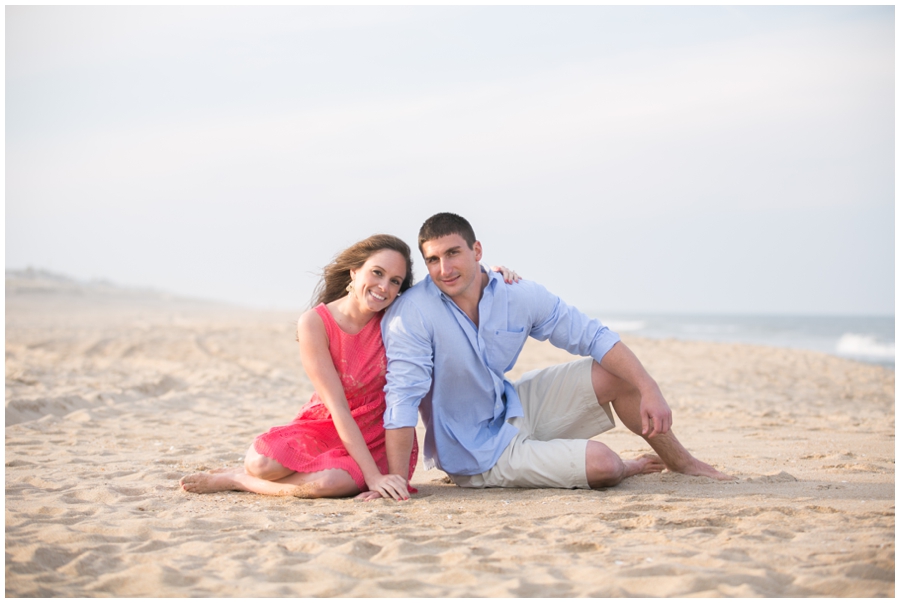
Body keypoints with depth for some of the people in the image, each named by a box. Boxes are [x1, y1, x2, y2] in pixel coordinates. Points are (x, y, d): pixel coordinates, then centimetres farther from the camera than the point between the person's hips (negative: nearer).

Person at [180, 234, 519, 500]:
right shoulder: (315, 323, -15)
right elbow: (337, 407, -18)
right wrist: (374, 476, -24)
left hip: (379, 440, 1)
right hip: (325, 428, -1)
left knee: (329, 483, -32)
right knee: (262, 462, -33)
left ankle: (239, 479, -5)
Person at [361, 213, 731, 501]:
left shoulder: (519, 296, -9)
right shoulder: (411, 315, -24)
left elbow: (593, 337, -5)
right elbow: (402, 400, -29)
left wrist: (650, 390, -15)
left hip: (515, 407, 6)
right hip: (480, 452, -6)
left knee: (617, 375, -4)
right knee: (599, 463, -23)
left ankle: (680, 461, 19)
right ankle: (629, 469, 16)